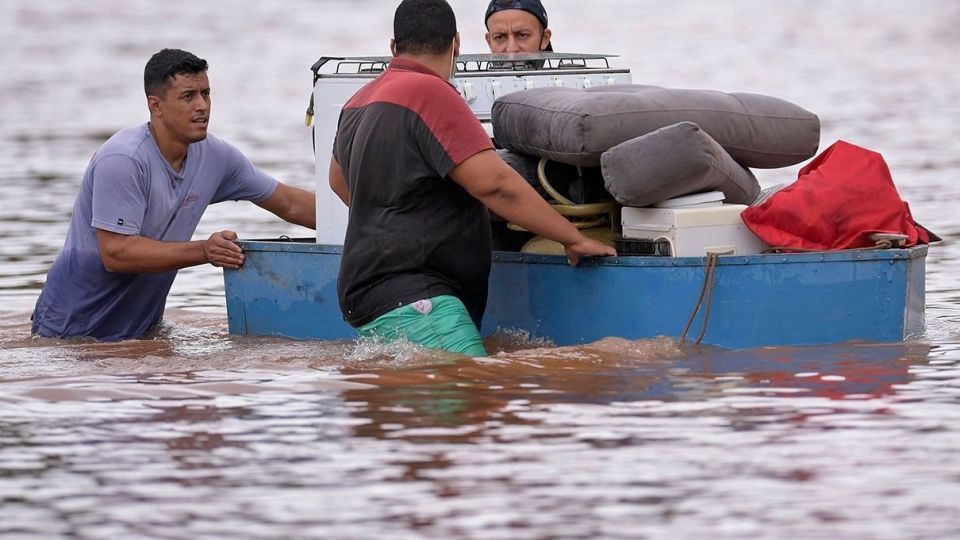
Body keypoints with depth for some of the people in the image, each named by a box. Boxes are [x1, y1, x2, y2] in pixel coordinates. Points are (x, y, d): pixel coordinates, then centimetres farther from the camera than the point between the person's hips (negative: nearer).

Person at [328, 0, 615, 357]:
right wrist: (573, 239, -7)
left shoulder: (359, 105, 22)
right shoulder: (429, 92, -8)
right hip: (409, 299, -11)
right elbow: (494, 183, -14)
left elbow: (339, 180, 42)